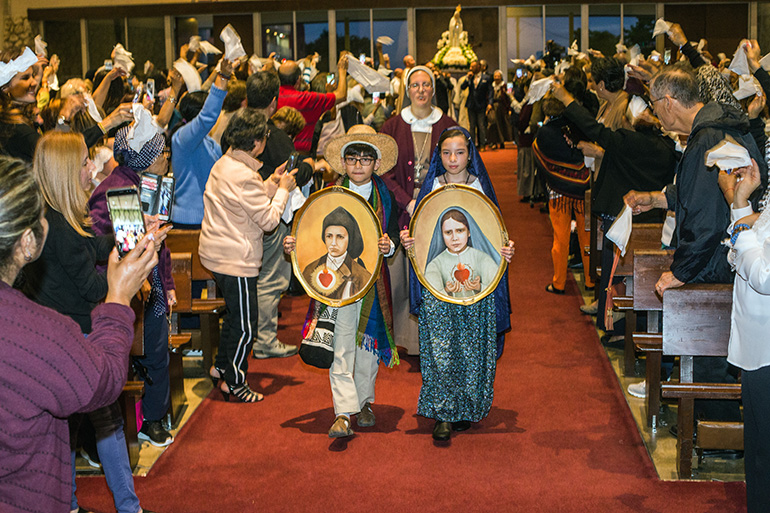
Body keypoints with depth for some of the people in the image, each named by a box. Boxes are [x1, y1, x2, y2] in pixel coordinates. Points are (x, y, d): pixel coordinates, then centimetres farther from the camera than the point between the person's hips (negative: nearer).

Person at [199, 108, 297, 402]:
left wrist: (271, 184, 10)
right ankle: (234, 382, 14)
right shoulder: (244, 176, -25)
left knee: (235, 314, 24)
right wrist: (283, 189, -7)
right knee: (245, 324, 3)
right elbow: (269, 220, -19)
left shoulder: (223, 164, 6)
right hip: (236, 260, -10)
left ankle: (221, 367, 35)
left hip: (216, 253, 10)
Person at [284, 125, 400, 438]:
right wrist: (295, 243, -13)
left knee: (368, 342, 13)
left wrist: (389, 245, -16)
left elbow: (394, 232, 6)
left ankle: (364, 401, 30)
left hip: (372, 279, 2)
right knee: (341, 347, -9)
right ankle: (344, 413, -10)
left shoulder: (384, 195, 5)